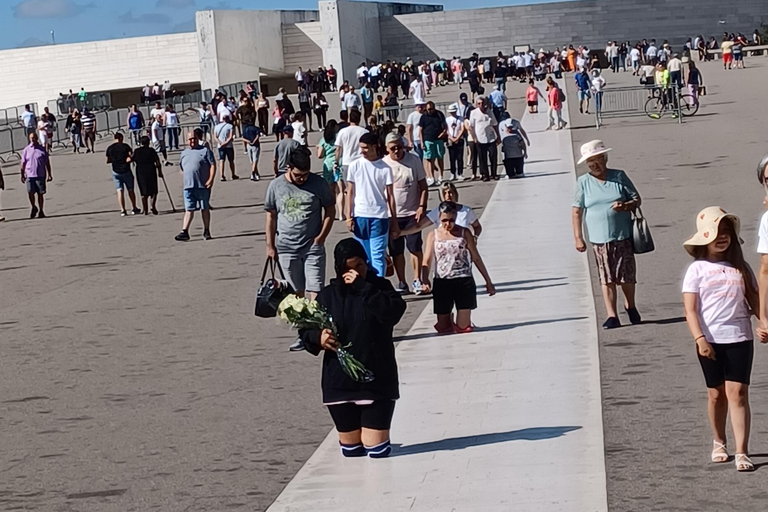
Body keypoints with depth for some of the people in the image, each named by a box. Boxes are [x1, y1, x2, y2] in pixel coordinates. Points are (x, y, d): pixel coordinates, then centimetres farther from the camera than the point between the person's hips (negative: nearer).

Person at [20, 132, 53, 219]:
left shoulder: (42, 149, 3)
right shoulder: (26, 150, 4)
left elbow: (47, 163, 8)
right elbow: (23, 163, 8)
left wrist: (49, 174, 4)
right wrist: (22, 175, 5)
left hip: (40, 175, 0)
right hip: (29, 175, 0)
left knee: (40, 194, 3)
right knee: (30, 192, -10)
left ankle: (41, 211, 16)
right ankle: (34, 208, 15)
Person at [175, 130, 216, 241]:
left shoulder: (205, 150, 3)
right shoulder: (184, 153, 18)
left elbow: (213, 165, -3)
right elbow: (182, 170, 25)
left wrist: (211, 179, -14)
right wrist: (184, 182, 17)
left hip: (203, 186, -3)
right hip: (188, 186, 3)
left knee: (205, 209, 7)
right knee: (189, 210, -5)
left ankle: (206, 232, 16)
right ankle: (184, 232, -12)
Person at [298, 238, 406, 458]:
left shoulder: (379, 287, -1)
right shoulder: (328, 296, 5)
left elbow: (394, 312, -22)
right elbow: (305, 330, 9)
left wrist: (363, 287, -23)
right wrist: (318, 337, -15)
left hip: (377, 382, -3)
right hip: (339, 383, 3)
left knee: (376, 448, -6)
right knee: (351, 451, 11)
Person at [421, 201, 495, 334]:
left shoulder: (464, 233, 3)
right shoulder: (433, 235, 3)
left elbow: (476, 258, 8)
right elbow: (426, 261, -3)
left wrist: (488, 281, 9)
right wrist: (425, 280, -22)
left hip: (464, 281, -1)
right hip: (442, 282, 1)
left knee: (463, 328, -5)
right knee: (442, 328, 4)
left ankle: (461, 323, 31)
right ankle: (449, 317, 38)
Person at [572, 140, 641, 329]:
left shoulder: (619, 177, 3)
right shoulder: (583, 183, 3)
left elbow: (636, 199, 7)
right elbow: (577, 211, 3)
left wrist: (626, 206, -15)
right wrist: (578, 237, -3)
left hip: (623, 237, 0)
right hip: (599, 240, 0)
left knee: (627, 275, 5)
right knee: (607, 279, -1)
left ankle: (630, 306, 30)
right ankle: (612, 316, 3)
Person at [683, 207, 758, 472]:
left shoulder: (740, 267, 7)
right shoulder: (697, 270, -1)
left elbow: (754, 300, 10)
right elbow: (690, 309, -6)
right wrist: (700, 339, -17)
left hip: (739, 338, 1)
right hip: (710, 341, -1)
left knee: (737, 392, -7)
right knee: (716, 393, 11)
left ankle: (742, 452, -10)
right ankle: (719, 443, 31)